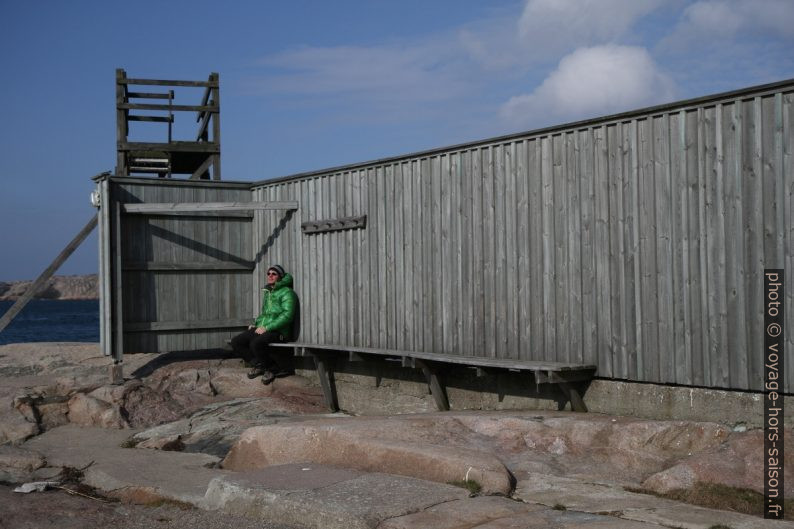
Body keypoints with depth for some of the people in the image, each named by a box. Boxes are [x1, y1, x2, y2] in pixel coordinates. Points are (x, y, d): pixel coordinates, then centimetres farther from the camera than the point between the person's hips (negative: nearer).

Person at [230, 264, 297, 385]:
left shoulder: (286, 292, -5)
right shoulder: (267, 292, 23)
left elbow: (287, 315, -16)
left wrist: (267, 328, -20)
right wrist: (255, 324, 11)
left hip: (277, 331, -8)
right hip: (262, 329, 8)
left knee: (256, 343, -34)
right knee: (236, 342, -8)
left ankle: (273, 368, -12)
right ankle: (259, 364, -2)